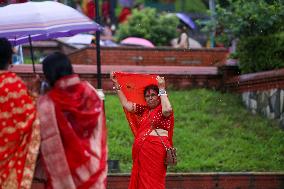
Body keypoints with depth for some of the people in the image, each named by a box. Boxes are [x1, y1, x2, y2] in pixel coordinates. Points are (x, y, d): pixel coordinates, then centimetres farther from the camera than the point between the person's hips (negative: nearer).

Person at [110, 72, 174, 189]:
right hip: (141, 151, 7)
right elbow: (126, 104, 22)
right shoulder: (144, 110, 19)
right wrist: (116, 85, 20)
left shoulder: (162, 110, 1)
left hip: (156, 150, -7)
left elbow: (167, 110, -23)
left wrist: (162, 89, -16)